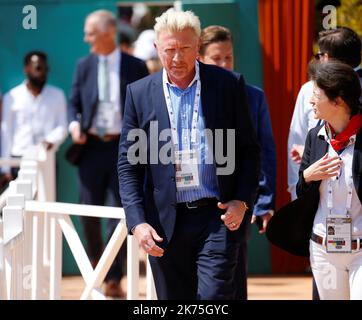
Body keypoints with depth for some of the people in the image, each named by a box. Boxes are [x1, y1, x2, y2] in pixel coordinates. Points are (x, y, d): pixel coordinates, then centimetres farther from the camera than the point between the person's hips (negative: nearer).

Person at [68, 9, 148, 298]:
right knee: (89, 211, 4)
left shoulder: (135, 67, 1)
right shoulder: (84, 66, 7)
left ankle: (113, 279, 1)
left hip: (124, 147, -2)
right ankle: (95, 258, 33)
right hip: (92, 145, 2)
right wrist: (74, 123, -8)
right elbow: (74, 103, 12)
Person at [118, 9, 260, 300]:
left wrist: (242, 201, -7)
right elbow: (128, 164, 4)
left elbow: (249, 150, 6)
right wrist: (137, 221, -6)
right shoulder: (139, 93, 3)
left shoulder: (226, 85, 2)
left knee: (214, 297, -11)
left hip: (218, 217, -1)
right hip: (165, 224, 2)